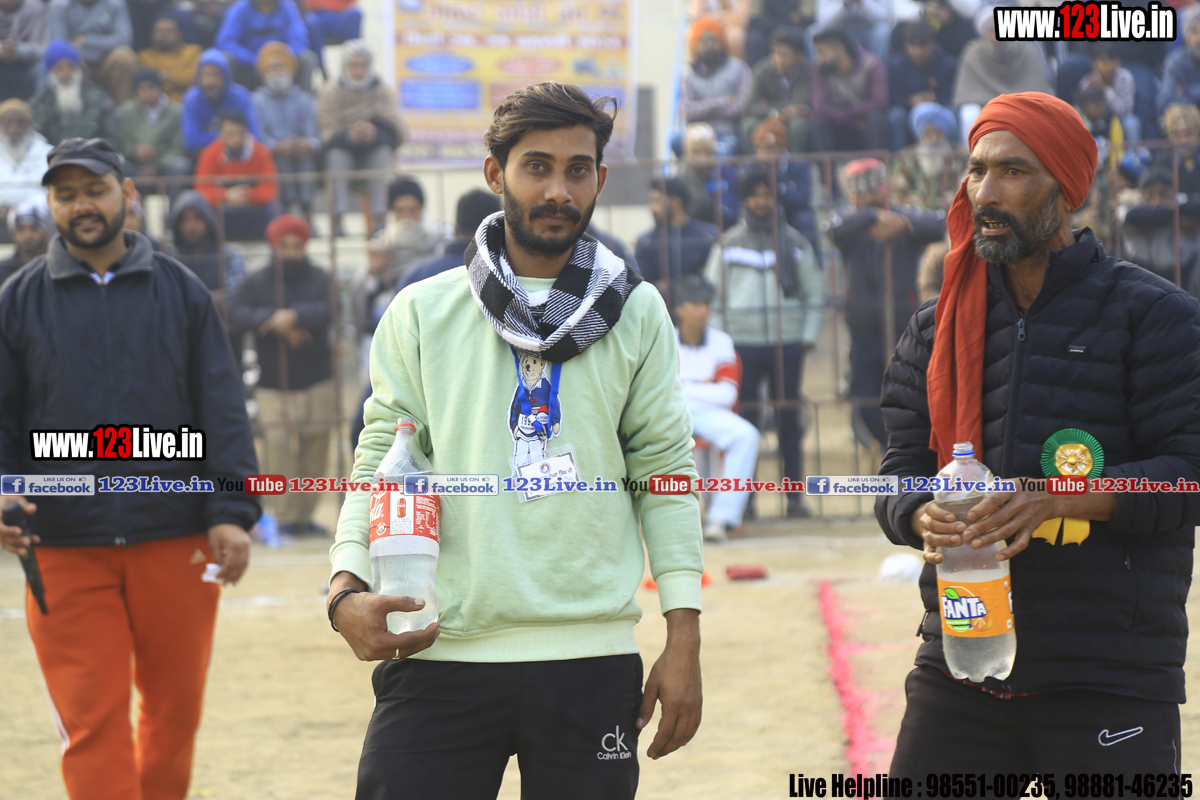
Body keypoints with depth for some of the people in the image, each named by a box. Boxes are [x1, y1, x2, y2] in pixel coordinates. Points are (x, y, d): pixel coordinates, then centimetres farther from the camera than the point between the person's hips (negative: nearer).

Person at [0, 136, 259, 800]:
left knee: (175, 708, 9)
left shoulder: (181, 292, 8)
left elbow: (223, 412, 5)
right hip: (64, 551, -1)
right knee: (92, 720, -6)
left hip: (176, 544, 1)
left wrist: (231, 513, -6)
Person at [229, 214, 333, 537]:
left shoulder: (320, 279, 3)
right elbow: (235, 315, -12)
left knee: (315, 449, 3)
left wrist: (295, 315, -30)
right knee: (277, 444, -14)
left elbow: (328, 311, -16)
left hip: (317, 382, 1)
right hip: (272, 383, -1)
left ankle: (304, 514, 15)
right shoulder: (255, 283, 3)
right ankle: (285, 516, -9)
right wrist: (276, 324, -22)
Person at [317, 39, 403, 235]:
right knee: (336, 153, -33)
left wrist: (374, 133, -37)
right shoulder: (330, 92, -6)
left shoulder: (381, 90, -3)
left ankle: (378, 217, -38)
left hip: (372, 158, 1)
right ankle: (338, 217, -41)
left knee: (383, 151, -30)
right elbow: (328, 135, -16)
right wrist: (351, 136, -38)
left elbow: (397, 132, -15)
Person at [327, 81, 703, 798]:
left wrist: (684, 639, 2)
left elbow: (665, 473, 8)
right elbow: (379, 465, 5)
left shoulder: (636, 314, 9)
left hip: (590, 660, 1)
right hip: (437, 655, -1)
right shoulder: (423, 314, 7)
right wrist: (349, 589, -13)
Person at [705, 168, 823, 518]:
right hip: (743, 342, 0)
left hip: (787, 342, 0)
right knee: (743, 419, -2)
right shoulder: (729, 244, 8)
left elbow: (814, 292, 13)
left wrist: (809, 335, 2)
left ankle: (794, 495, 9)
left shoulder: (795, 242, 9)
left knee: (789, 421, 3)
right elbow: (713, 293, 8)